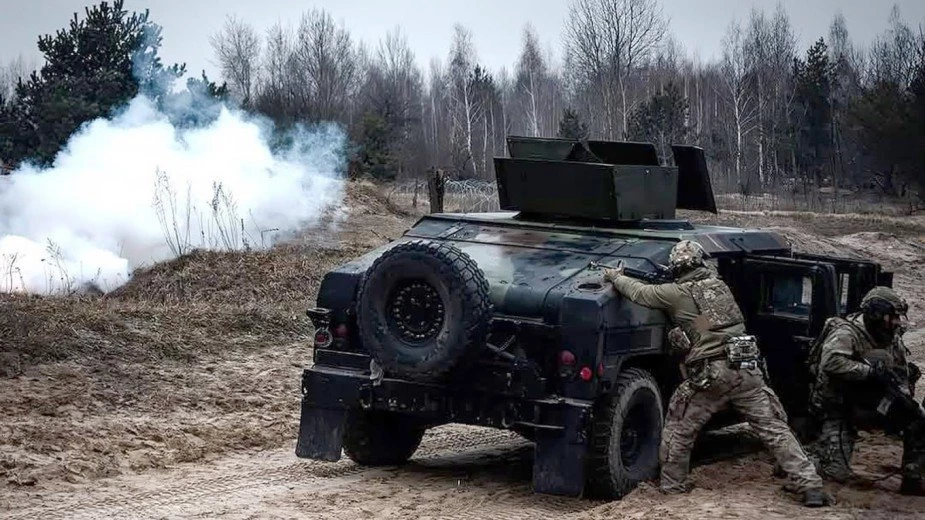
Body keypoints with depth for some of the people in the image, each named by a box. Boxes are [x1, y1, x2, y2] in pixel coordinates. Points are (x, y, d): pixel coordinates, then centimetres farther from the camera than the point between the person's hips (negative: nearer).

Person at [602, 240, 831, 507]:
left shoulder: (677, 293, 1)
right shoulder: (718, 284, 15)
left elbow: (640, 292, 10)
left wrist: (615, 277, 28)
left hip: (711, 373, -4)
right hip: (746, 368, 4)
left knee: (680, 428, 16)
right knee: (775, 429, 4)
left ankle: (673, 483, 23)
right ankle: (810, 486, -2)